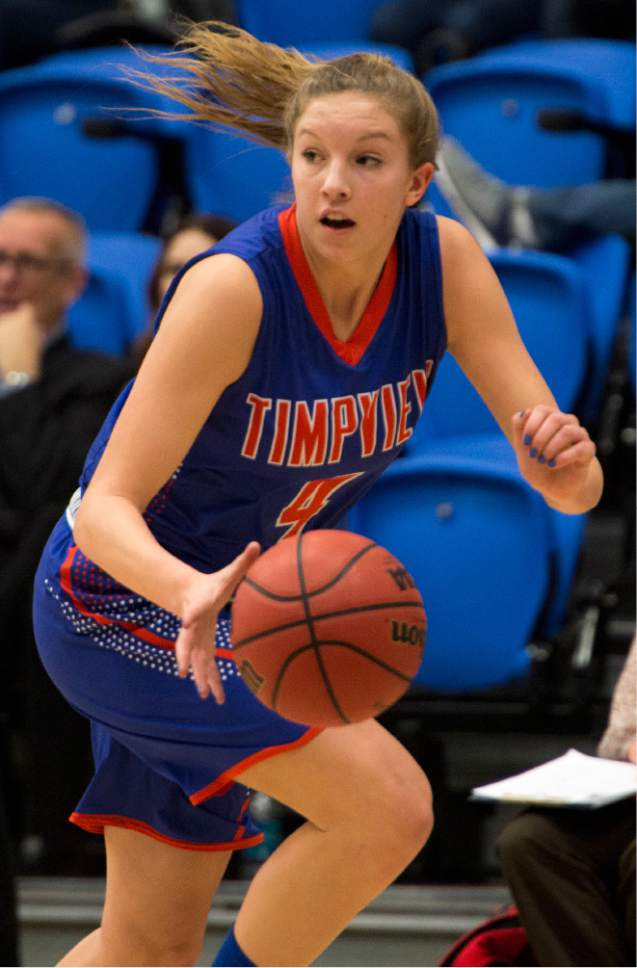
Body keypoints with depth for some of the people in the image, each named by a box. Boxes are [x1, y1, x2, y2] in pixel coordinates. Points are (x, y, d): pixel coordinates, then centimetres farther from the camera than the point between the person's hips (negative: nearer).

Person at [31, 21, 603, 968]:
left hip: (253, 603, 6)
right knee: (390, 807, -23)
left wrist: (563, 460, -41)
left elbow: (570, 487, -17)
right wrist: (192, 595, -53)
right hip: (123, 599, -6)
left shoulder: (445, 261, -14)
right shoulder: (234, 287, -29)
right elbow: (108, 507, -32)